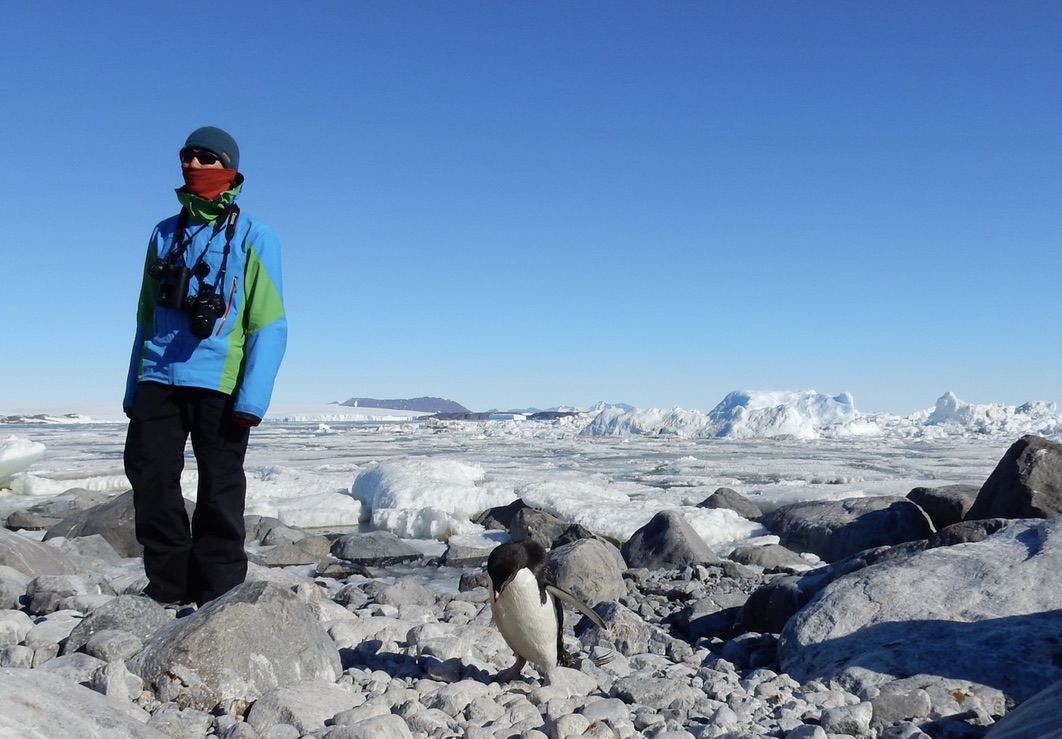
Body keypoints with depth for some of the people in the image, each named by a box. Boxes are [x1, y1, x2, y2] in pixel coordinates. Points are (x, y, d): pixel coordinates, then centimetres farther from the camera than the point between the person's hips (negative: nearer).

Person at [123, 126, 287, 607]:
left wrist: (252, 399, -15)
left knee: (219, 491, 3)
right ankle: (167, 585, 18)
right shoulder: (165, 234, 15)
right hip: (158, 378, 5)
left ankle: (217, 594, 14)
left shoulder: (254, 237, 1)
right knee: (149, 477, 3)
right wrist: (133, 389, 14)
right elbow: (146, 318, 19)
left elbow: (269, 326, -5)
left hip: (218, 383, -4)